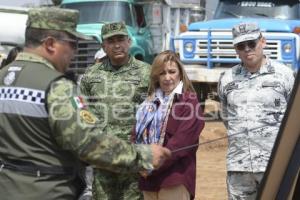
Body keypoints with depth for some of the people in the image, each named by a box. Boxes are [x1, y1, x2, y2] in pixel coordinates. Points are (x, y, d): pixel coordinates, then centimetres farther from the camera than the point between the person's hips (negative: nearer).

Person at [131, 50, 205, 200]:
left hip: (175, 178, -6)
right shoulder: (150, 102, 16)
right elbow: (137, 134, 10)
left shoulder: (189, 102, -4)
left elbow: (181, 141, -14)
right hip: (148, 178, 6)